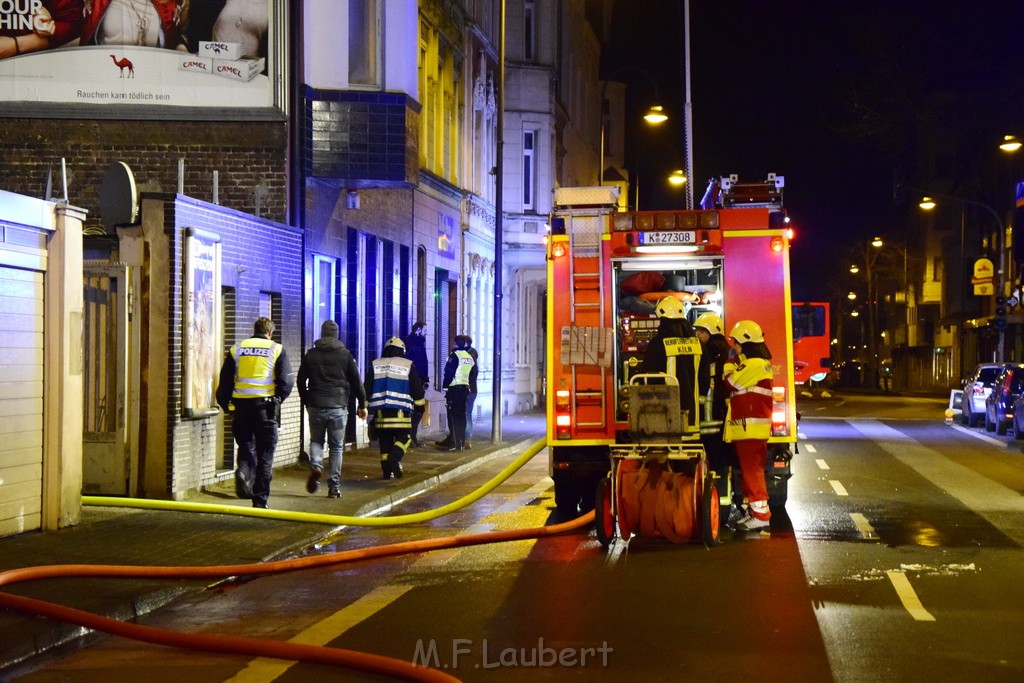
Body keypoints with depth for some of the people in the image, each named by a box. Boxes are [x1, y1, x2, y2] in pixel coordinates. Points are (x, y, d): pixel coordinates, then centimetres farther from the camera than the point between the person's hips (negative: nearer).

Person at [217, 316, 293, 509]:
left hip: (242, 405, 2)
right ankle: (260, 499, 5)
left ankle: (243, 472, -16)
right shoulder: (276, 349, 4)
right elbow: (286, 381, -2)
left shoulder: (236, 349, 10)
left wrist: (225, 403, 17)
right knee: (265, 453, 5)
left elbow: (225, 379, 7)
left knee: (246, 445, 15)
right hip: (265, 405, -2)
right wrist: (278, 399, 14)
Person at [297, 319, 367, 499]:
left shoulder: (310, 355, 5)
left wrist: (306, 402, 22)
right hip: (338, 407, -1)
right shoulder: (346, 355, 2)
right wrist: (362, 405, 12)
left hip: (316, 407, 1)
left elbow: (301, 381, 9)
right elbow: (356, 382, 3)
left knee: (316, 440, 17)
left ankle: (316, 466, -13)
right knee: (336, 447, 5)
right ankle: (334, 487, 3)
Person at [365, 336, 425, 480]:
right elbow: (417, 389, 7)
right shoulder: (408, 366, 4)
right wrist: (420, 406, 18)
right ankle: (395, 457, -22)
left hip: (380, 411, 2)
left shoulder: (375, 365, 10)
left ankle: (387, 470, 5)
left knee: (385, 441, 9)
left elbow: (366, 388, 9)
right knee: (403, 438, 4)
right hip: (400, 411, -2)